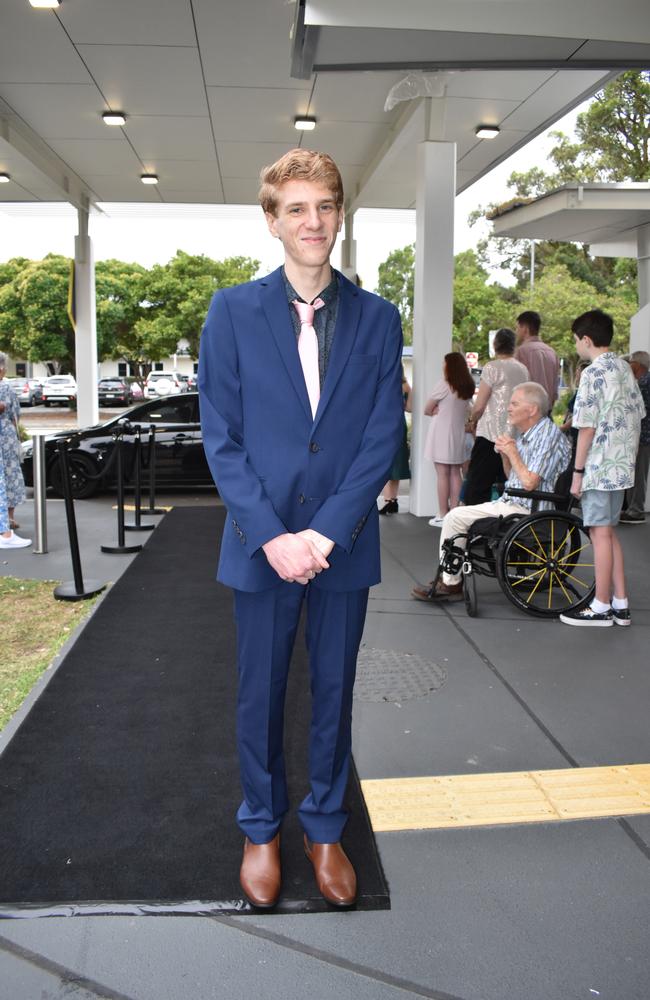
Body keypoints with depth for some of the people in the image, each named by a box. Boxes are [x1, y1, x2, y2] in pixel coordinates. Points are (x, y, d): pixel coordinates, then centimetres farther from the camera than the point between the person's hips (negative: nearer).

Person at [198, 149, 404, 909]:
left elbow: (384, 436, -3)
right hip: (262, 545, -1)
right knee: (261, 695, 12)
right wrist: (271, 535, -14)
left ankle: (325, 827, 34)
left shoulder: (377, 318, 2)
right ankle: (261, 828, 34)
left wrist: (326, 533, -13)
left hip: (344, 546, 1)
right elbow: (220, 437, -4)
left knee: (334, 692, 14)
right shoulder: (233, 311, -1)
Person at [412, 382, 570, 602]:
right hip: (510, 503, 10)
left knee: (455, 517, -10)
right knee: (455, 516, 10)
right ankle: (449, 581, 9)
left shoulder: (549, 435, -15)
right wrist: (505, 454, 2)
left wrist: (512, 452, -9)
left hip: (524, 511, -10)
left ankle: (450, 583, 0)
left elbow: (529, 482, -23)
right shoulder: (528, 434, 15)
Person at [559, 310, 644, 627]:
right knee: (608, 533, 15)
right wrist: (631, 458, 20)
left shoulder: (593, 374, -14)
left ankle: (601, 608, 7)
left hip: (599, 467, -8)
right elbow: (636, 418, 14)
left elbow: (588, 428, -15)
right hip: (622, 466, 8)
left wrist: (577, 472, -10)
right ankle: (620, 604, 19)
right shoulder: (625, 369, 11)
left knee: (600, 533, -1)